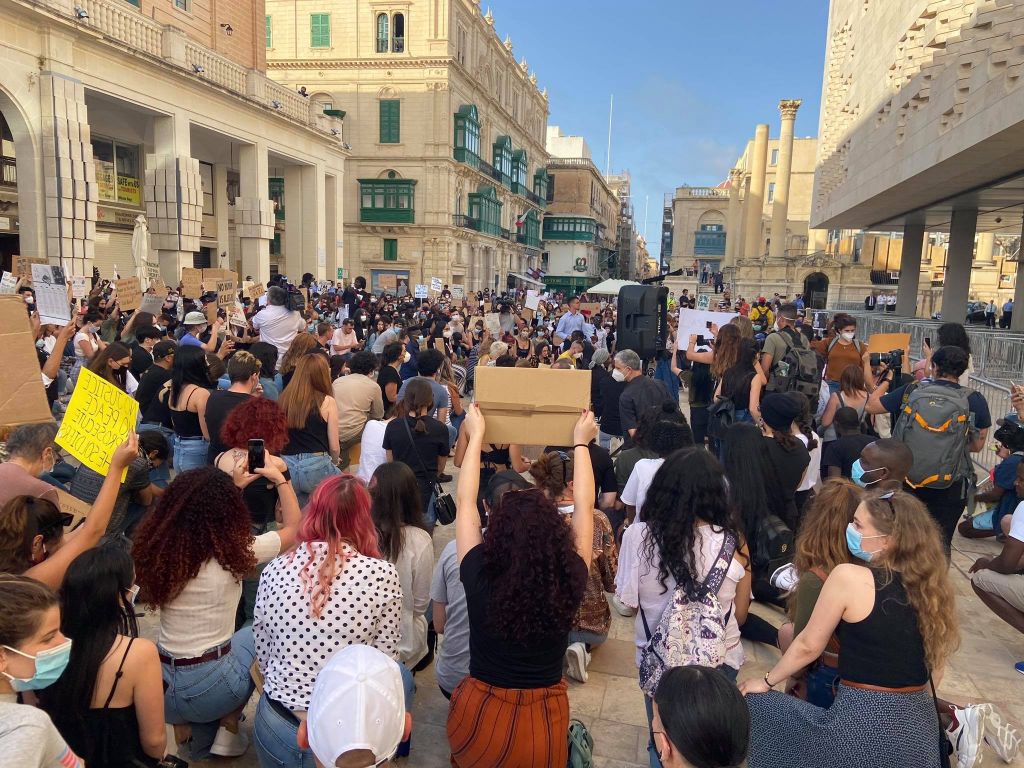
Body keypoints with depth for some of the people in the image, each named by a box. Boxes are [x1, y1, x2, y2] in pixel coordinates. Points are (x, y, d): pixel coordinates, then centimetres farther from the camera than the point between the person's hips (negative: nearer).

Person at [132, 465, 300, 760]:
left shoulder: (158, 549, -3)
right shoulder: (233, 552, -16)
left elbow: (196, 513, 21)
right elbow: (292, 528, 2)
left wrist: (231, 486, 26)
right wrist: (280, 479, 11)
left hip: (162, 687, 5)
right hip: (208, 688, -4)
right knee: (257, 633, 23)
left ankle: (187, 727, 15)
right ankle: (228, 727, 20)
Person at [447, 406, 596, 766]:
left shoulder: (480, 577, -21)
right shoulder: (570, 581, -19)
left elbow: (465, 503, -7)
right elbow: (584, 508, -4)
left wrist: (476, 434, 3)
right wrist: (581, 442, 7)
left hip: (479, 719, -1)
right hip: (545, 724, 1)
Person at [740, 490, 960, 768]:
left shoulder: (849, 576, -15)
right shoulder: (928, 584, 1)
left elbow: (808, 646, -5)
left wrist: (766, 682, 9)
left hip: (864, 726, -6)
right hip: (921, 727, 6)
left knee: (753, 706, 9)